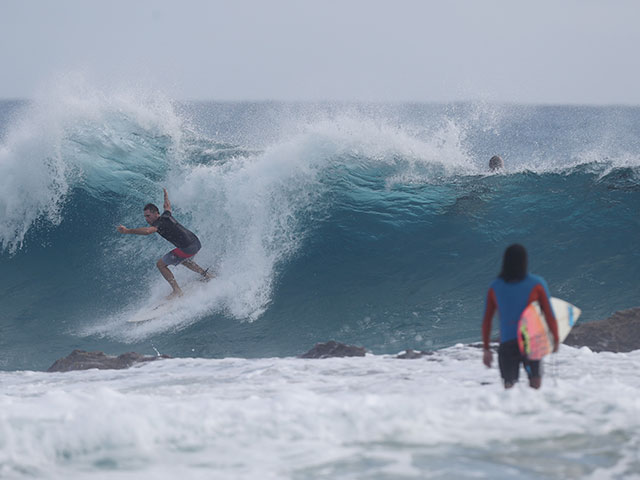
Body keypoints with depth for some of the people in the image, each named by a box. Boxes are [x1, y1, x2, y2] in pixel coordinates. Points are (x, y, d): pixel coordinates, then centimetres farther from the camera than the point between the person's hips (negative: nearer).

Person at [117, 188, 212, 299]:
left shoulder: (159, 223, -13)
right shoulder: (166, 215, 12)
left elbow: (147, 231, -33)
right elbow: (168, 206, 36)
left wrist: (127, 231, -36)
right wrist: (165, 193, 55)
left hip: (187, 248, -10)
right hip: (196, 243, 10)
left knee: (160, 264, 1)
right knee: (183, 260, 40)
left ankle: (177, 291, -2)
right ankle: (206, 275, 38)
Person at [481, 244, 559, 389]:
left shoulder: (495, 287, 4)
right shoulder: (537, 284, -4)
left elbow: (486, 321, 6)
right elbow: (549, 315, -3)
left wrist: (486, 349, 13)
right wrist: (556, 339, 10)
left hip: (506, 344, 2)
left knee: (508, 387, 5)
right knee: (535, 386, 13)